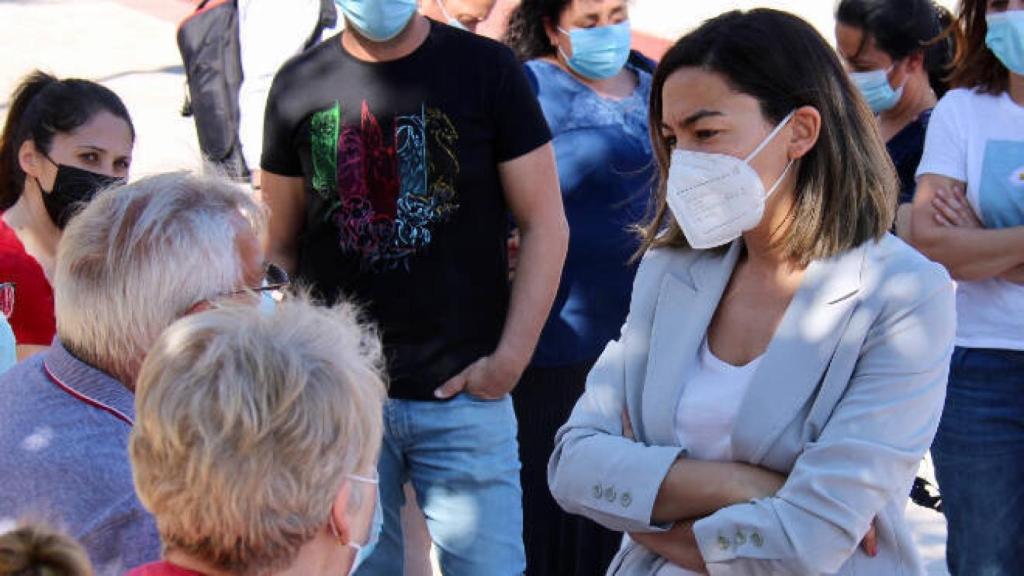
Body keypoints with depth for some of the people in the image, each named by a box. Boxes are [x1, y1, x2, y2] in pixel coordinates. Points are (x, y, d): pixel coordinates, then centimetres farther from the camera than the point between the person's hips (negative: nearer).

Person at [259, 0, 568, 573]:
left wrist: (510, 359, -7)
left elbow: (546, 224, 0)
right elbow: (280, 244, 12)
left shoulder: (487, 68, 0)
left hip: (464, 394, -1)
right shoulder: (300, 85, 5)